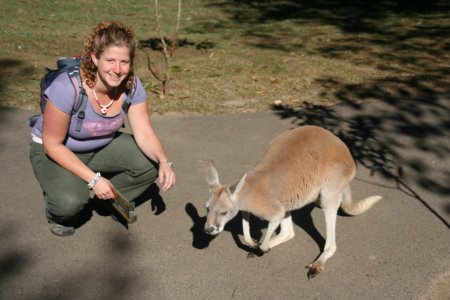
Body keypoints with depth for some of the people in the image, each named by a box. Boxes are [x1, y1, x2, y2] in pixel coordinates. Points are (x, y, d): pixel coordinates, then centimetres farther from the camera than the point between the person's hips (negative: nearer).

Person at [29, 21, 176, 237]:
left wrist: (164, 162, -37)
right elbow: (52, 144, -25)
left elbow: (145, 134, -17)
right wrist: (93, 179, -30)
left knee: (151, 162, -17)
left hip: (102, 146, 5)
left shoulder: (131, 85, -20)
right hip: (55, 150, -4)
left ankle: (114, 199, 11)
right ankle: (58, 212, 7)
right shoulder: (67, 87, -34)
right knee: (71, 201, -32)